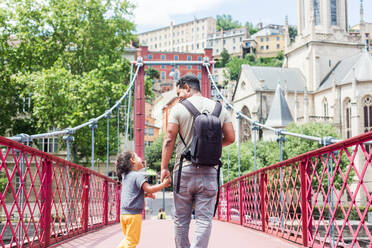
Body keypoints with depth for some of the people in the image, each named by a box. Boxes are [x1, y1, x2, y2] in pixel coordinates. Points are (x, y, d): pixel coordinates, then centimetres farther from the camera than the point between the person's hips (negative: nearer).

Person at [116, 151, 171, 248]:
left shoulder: (125, 176, 16)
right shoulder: (138, 175, -10)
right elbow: (149, 189, -19)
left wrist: (145, 194, 13)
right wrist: (164, 184, -12)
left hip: (124, 213, 8)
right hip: (134, 213, -8)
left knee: (128, 239, 21)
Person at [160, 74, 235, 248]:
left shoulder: (179, 108, -2)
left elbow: (169, 140, -5)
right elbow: (230, 138, 9)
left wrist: (164, 168, 1)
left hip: (184, 170, -1)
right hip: (209, 171, 2)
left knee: (181, 219, 10)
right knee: (204, 219, 0)